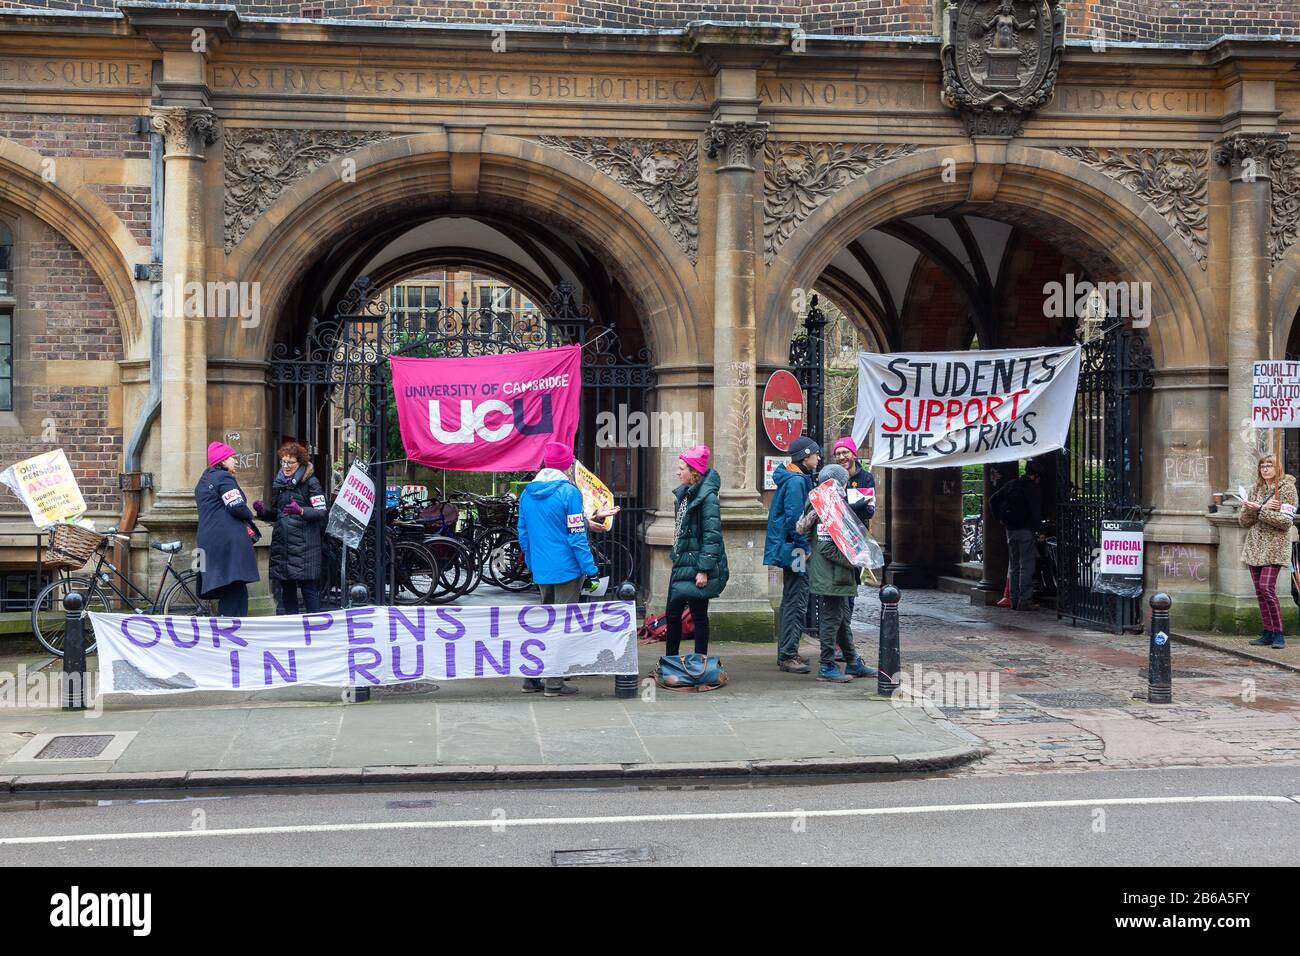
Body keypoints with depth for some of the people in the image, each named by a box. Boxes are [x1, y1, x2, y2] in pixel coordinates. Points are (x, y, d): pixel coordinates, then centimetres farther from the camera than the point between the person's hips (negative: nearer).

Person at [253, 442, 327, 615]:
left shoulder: (310, 482, -3)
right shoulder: (278, 483, 16)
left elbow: (322, 512, -9)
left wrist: (301, 511, -24)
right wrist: (263, 511, 2)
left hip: (304, 544, -6)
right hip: (281, 542, 6)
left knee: (308, 587, -6)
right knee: (286, 587, 8)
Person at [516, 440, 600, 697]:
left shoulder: (527, 493, 7)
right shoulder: (568, 492, -12)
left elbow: (523, 533, 13)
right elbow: (577, 535, -14)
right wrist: (589, 567, -9)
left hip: (540, 570, 6)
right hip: (567, 569, -6)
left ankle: (532, 678, 18)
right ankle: (554, 683, 3)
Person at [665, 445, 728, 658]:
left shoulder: (707, 497, -15)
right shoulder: (684, 494, 13)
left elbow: (712, 536, -18)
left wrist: (704, 570, -21)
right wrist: (676, 557, 18)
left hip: (698, 567, -9)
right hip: (682, 564, 9)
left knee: (699, 616, 0)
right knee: (673, 613, 12)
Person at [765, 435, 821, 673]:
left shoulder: (796, 479, 16)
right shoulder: (796, 482, -16)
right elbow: (794, 519, -22)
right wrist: (805, 549, -16)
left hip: (790, 549, 11)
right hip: (795, 550, -11)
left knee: (790, 602, 16)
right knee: (796, 602, -9)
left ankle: (785, 652, 24)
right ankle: (788, 655, -8)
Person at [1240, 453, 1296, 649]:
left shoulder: (1287, 488, -2)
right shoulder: (1254, 490, 13)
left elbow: (1286, 522, -11)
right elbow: (1243, 521, 6)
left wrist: (1260, 510, -15)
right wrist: (1263, 508, -10)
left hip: (1274, 547, -6)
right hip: (1254, 546, 6)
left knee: (1267, 588, -16)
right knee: (1259, 590, 4)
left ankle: (1278, 634, -10)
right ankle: (1268, 633, 11)